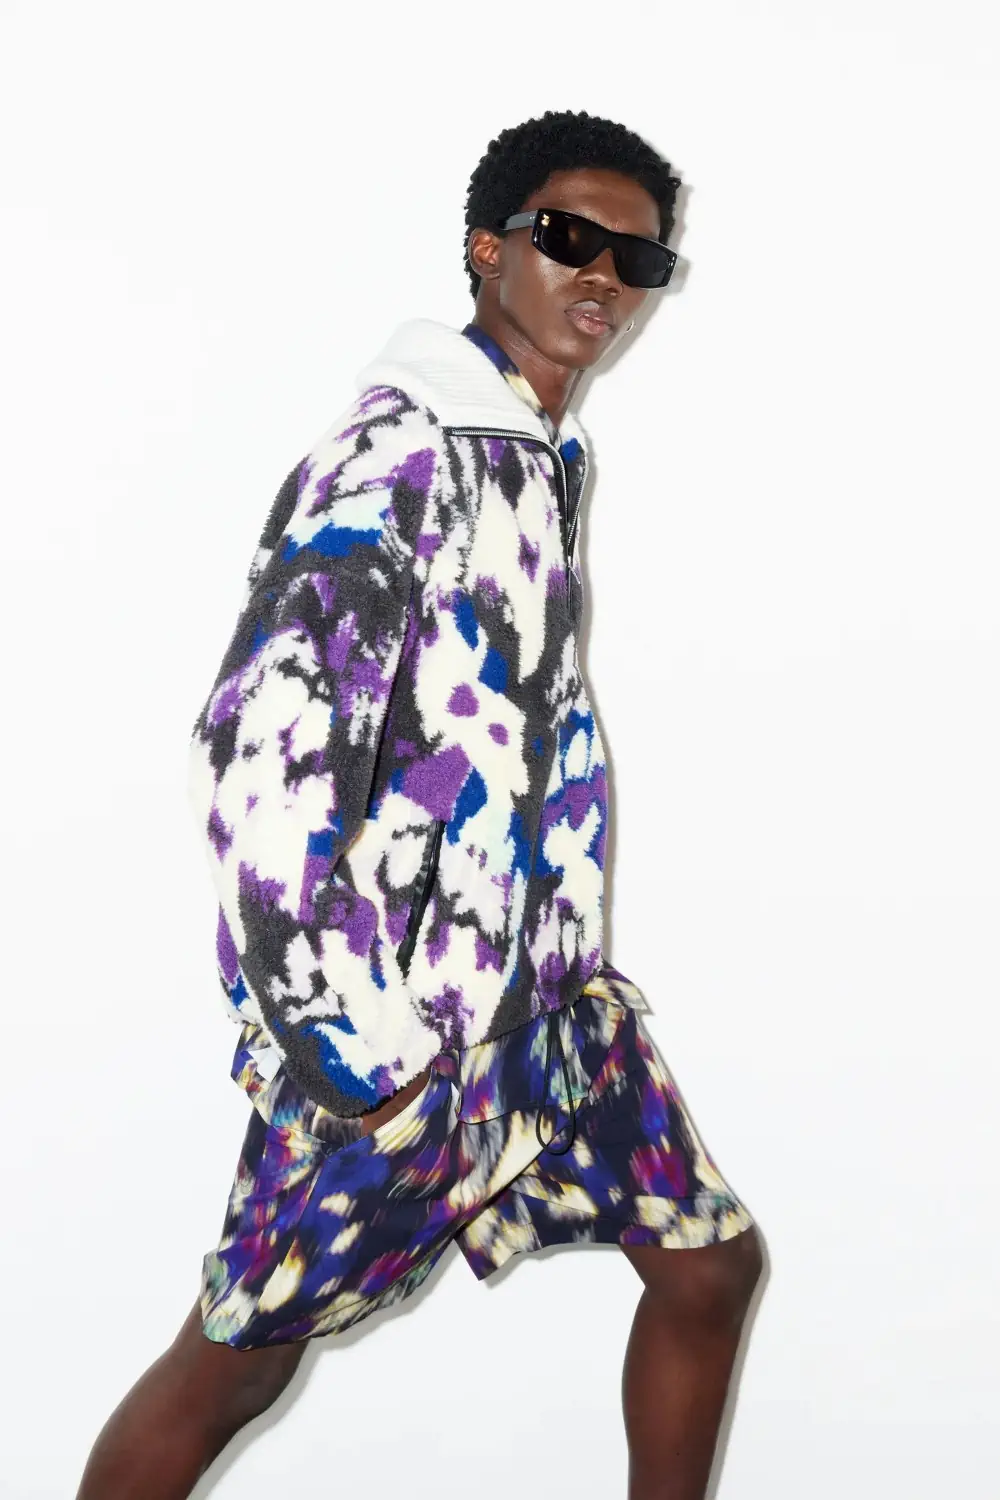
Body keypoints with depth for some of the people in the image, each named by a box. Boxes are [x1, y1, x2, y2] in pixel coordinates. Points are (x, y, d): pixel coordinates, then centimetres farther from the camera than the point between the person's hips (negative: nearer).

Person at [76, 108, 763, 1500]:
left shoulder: (550, 457, 11)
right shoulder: (401, 455, -18)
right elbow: (256, 754, -25)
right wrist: (344, 1043, -22)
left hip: (551, 992, 9)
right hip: (403, 1025, -9)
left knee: (711, 1262, 13)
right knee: (240, 1357, 4)